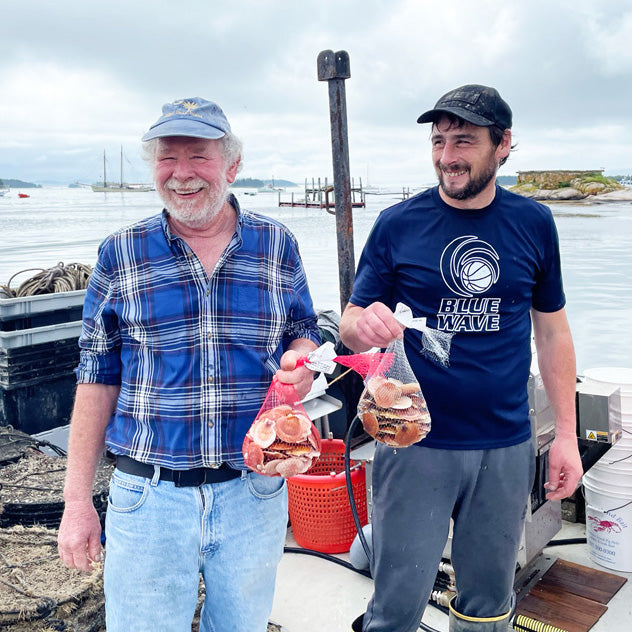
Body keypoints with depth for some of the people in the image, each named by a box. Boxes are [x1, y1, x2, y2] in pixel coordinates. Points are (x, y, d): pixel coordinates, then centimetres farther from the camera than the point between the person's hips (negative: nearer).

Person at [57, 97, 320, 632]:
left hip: (255, 492, 2)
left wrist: (300, 362, -14)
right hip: (148, 496, -1)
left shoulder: (276, 246, 0)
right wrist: (78, 500, 0)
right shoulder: (121, 255, -3)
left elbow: (304, 331, 12)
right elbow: (98, 377, 1)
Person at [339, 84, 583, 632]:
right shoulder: (398, 224, -4)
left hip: (506, 448, 3)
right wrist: (363, 326, -26)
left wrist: (566, 434, 5)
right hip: (416, 442, -2)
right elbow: (352, 324, -2)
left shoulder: (534, 223, 2)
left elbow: (552, 330, 8)